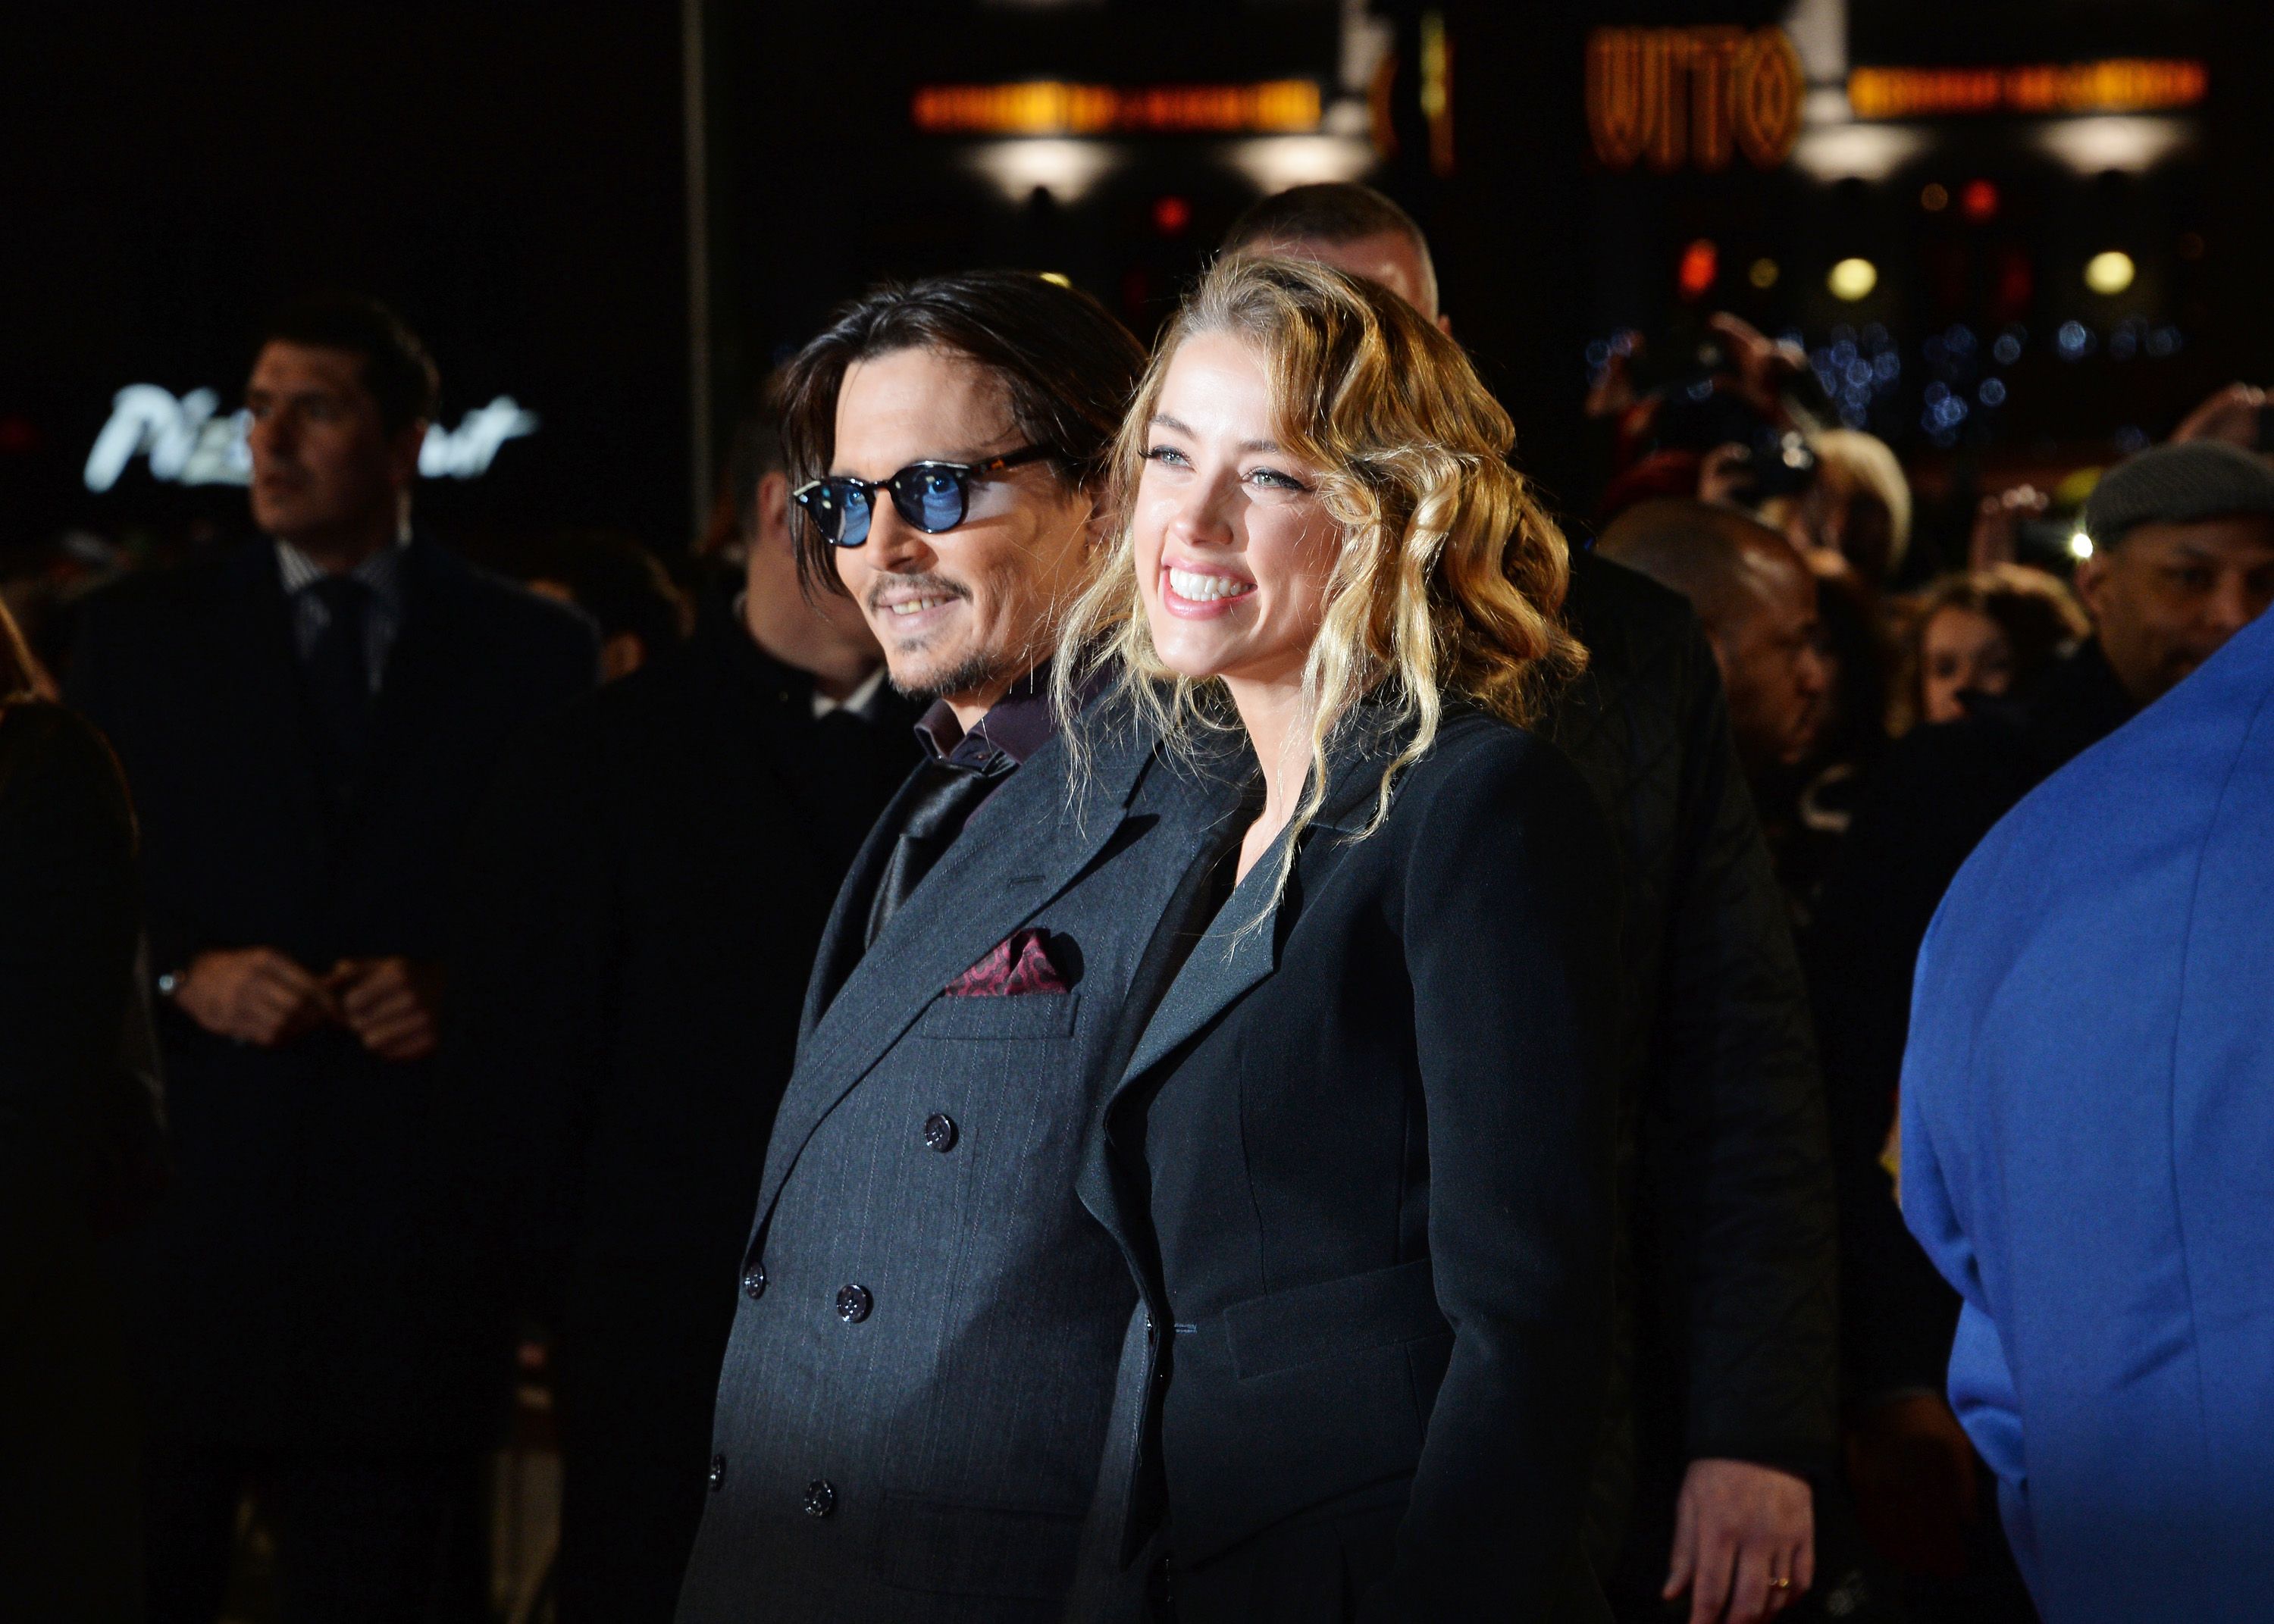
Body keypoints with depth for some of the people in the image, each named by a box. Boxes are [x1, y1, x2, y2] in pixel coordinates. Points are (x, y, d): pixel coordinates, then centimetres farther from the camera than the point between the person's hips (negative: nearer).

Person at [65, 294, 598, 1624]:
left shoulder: (533, 652, 8)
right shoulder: (139, 635, 9)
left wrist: (465, 992, -10)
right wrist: (184, 979, -10)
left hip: (406, 1205, 0)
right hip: (176, 1200, 0)